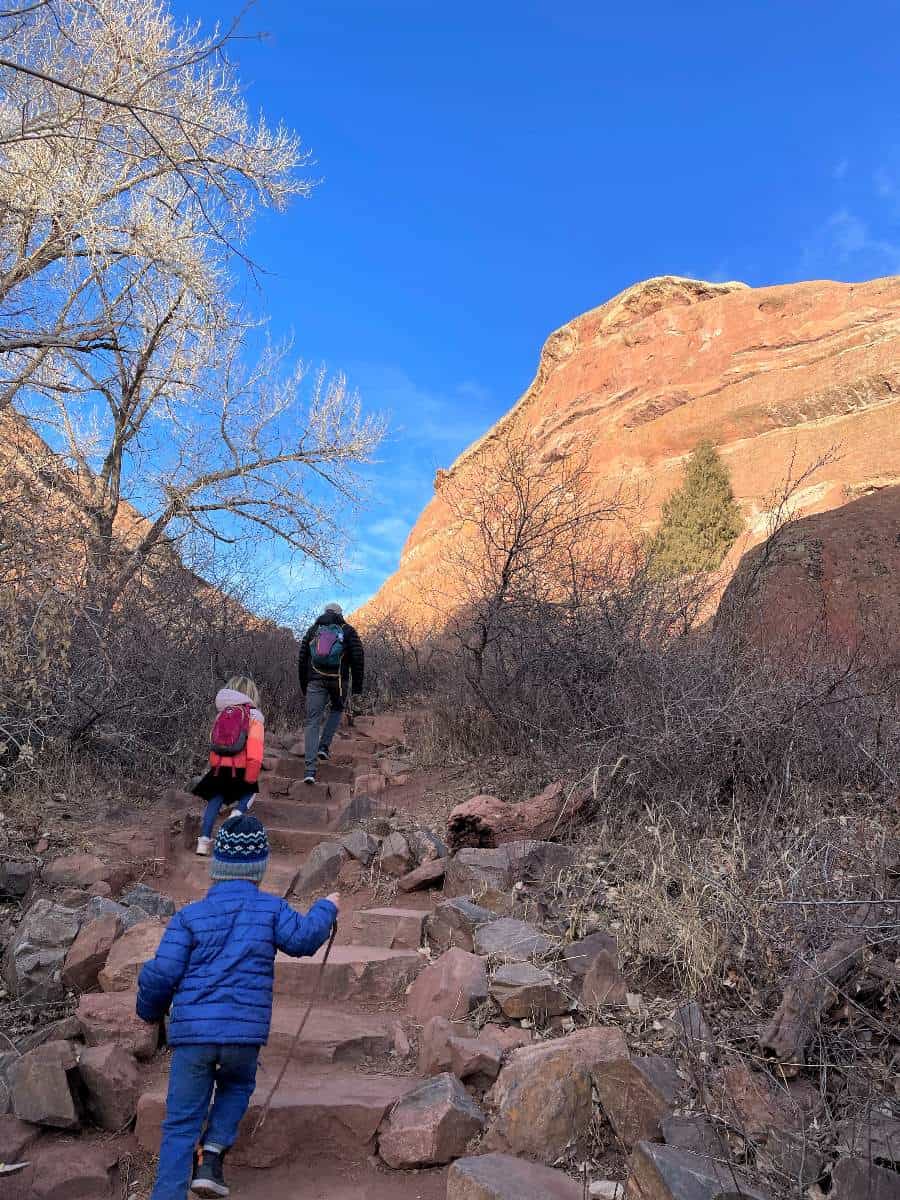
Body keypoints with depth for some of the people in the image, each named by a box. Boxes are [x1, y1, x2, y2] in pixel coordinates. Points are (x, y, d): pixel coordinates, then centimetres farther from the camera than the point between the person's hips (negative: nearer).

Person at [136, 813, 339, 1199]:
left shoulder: (189, 916, 2)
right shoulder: (270, 908, 1)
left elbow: (161, 974, -3)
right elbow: (303, 938, -11)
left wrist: (150, 1011, 18)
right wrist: (326, 909, 8)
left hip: (192, 1033, 0)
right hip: (245, 1033, 0)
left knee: (181, 1124, 12)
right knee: (237, 1086, 30)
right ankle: (212, 1154, 11)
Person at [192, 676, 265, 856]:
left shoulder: (221, 714, 15)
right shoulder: (254, 716, -1)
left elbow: (213, 744, 17)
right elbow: (255, 752, -10)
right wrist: (251, 778, -8)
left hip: (218, 768, 3)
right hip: (240, 769, -3)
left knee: (214, 800, 13)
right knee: (249, 792, 22)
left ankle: (204, 839, 1)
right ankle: (238, 811, -7)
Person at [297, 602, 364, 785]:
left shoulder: (312, 630, 16)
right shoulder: (348, 630, 8)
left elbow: (302, 659, 15)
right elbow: (358, 658, -1)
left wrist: (304, 686, 20)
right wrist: (357, 685, 4)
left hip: (315, 680, 1)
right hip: (339, 680, -1)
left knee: (313, 722, 0)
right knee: (337, 710, 27)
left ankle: (310, 769, -9)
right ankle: (324, 746, 9)